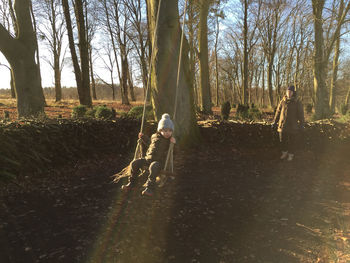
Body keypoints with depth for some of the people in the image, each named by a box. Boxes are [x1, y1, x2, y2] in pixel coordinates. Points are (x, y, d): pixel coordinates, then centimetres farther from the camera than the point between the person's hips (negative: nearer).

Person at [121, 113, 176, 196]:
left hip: (158, 161, -4)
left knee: (153, 167, -38)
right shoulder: (155, 136, 10)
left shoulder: (170, 140, 1)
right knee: (134, 163, -11)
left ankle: (150, 187, -31)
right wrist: (143, 137, 17)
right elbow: (149, 142, 32)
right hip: (148, 158, 5)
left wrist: (174, 143, -20)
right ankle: (132, 182, 7)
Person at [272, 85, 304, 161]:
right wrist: (275, 122, 7)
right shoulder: (282, 101, 3)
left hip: (293, 126, -2)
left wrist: (301, 124, -7)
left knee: (292, 141, 6)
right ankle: (284, 153, 30)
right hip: (282, 125, 3)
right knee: (282, 140, 11)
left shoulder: (297, 102, -4)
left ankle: (291, 154, 23)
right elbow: (278, 112, 8)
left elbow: (301, 114, -3)